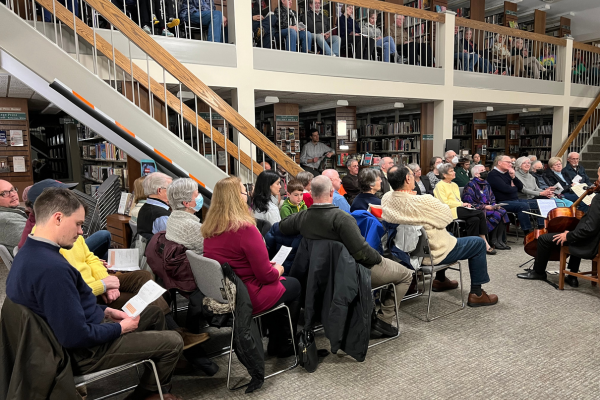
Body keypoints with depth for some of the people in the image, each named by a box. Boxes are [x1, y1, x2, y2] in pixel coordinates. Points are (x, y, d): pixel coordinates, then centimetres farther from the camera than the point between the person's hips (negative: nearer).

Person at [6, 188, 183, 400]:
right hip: (83, 352, -10)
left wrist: (105, 311, 7)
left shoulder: (29, 253, 0)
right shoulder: (51, 267, -34)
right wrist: (120, 328, -15)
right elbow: (76, 336, -31)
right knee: (173, 342, -3)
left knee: (154, 312, 21)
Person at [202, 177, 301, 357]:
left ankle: (275, 341, 35)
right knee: (294, 285, 17)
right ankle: (283, 345, 30)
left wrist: (270, 266, 13)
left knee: (284, 281, 26)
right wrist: (278, 270, 1)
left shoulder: (209, 228, -2)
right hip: (248, 298, -8)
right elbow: (266, 275, -21)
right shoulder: (245, 229, -26)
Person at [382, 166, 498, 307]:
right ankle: (476, 293, 15)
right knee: (479, 243, 8)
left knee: (446, 234, 36)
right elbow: (447, 217, -17)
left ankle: (440, 280, 42)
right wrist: (433, 200, -4)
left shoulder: (386, 199, -11)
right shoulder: (423, 201, -34)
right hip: (431, 253, -8)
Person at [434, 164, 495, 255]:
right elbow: (444, 203, -10)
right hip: (450, 211, -8)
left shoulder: (454, 185, 25)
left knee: (475, 219, -23)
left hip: (459, 209, 8)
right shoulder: (440, 185, -1)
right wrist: (461, 204, -10)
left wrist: (465, 204, 3)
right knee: (481, 213, -20)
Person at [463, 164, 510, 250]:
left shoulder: (486, 183, 19)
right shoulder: (471, 185, -6)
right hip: (477, 210, -7)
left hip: (489, 207, 7)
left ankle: (500, 240, -18)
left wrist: (494, 205, 3)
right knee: (496, 214, -27)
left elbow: (492, 198, 26)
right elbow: (468, 202, -14)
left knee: (502, 212, -19)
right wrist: (484, 207, -16)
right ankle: (493, 241, -13)